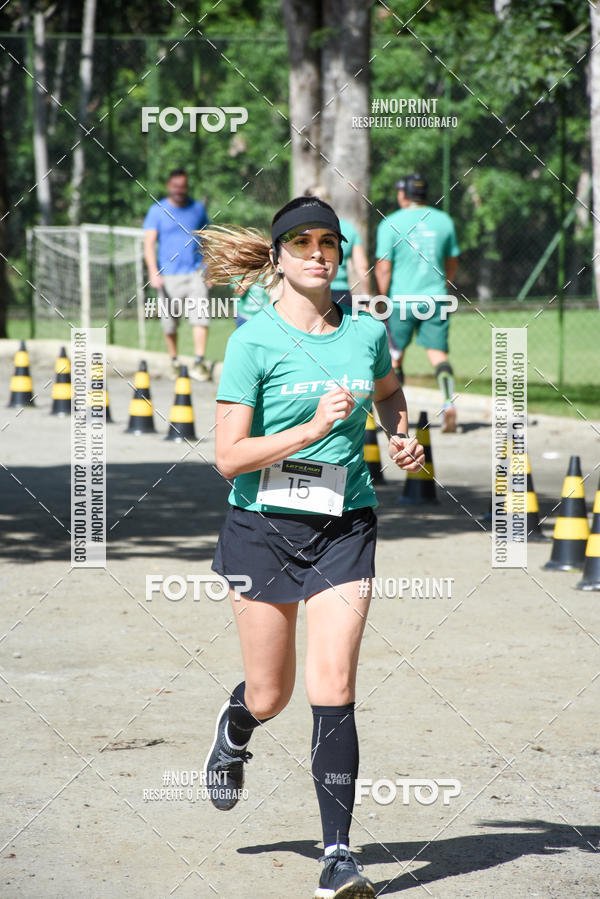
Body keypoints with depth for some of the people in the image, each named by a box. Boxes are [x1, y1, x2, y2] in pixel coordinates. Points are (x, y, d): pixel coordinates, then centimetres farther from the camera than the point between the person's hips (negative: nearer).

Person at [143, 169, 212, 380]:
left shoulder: (198, 208, 10)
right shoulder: (157, 210, 2)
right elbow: (149, 243, -4)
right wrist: (154, 273, -16)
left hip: (195, 273, 1)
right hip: (169, 275, -1)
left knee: (200, 315, -13)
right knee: (169, 322, 4)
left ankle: (199, 362, -12)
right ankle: (174, 361, 22)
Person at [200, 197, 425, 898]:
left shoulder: (366, 332, 3)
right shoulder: (253, 341, -9)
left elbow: (388, 394, 27)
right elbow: (229, 458, -13)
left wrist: (402, 438, 7)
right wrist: (312, 428, -23)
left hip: (344, 529, 2)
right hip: (262, 526, -2)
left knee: (332, 692, -10)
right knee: (270, 695, 9)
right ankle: (234, 728, 47)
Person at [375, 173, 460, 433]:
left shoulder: (390, 223, -5)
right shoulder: (443, 221, 6)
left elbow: (383, 268, -9)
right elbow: (452, 262, 17)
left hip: (402, 299, -2)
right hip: (435, 299, 2)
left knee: (394, 355, 12)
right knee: (438, 352, 2)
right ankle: (449, 400, -21)